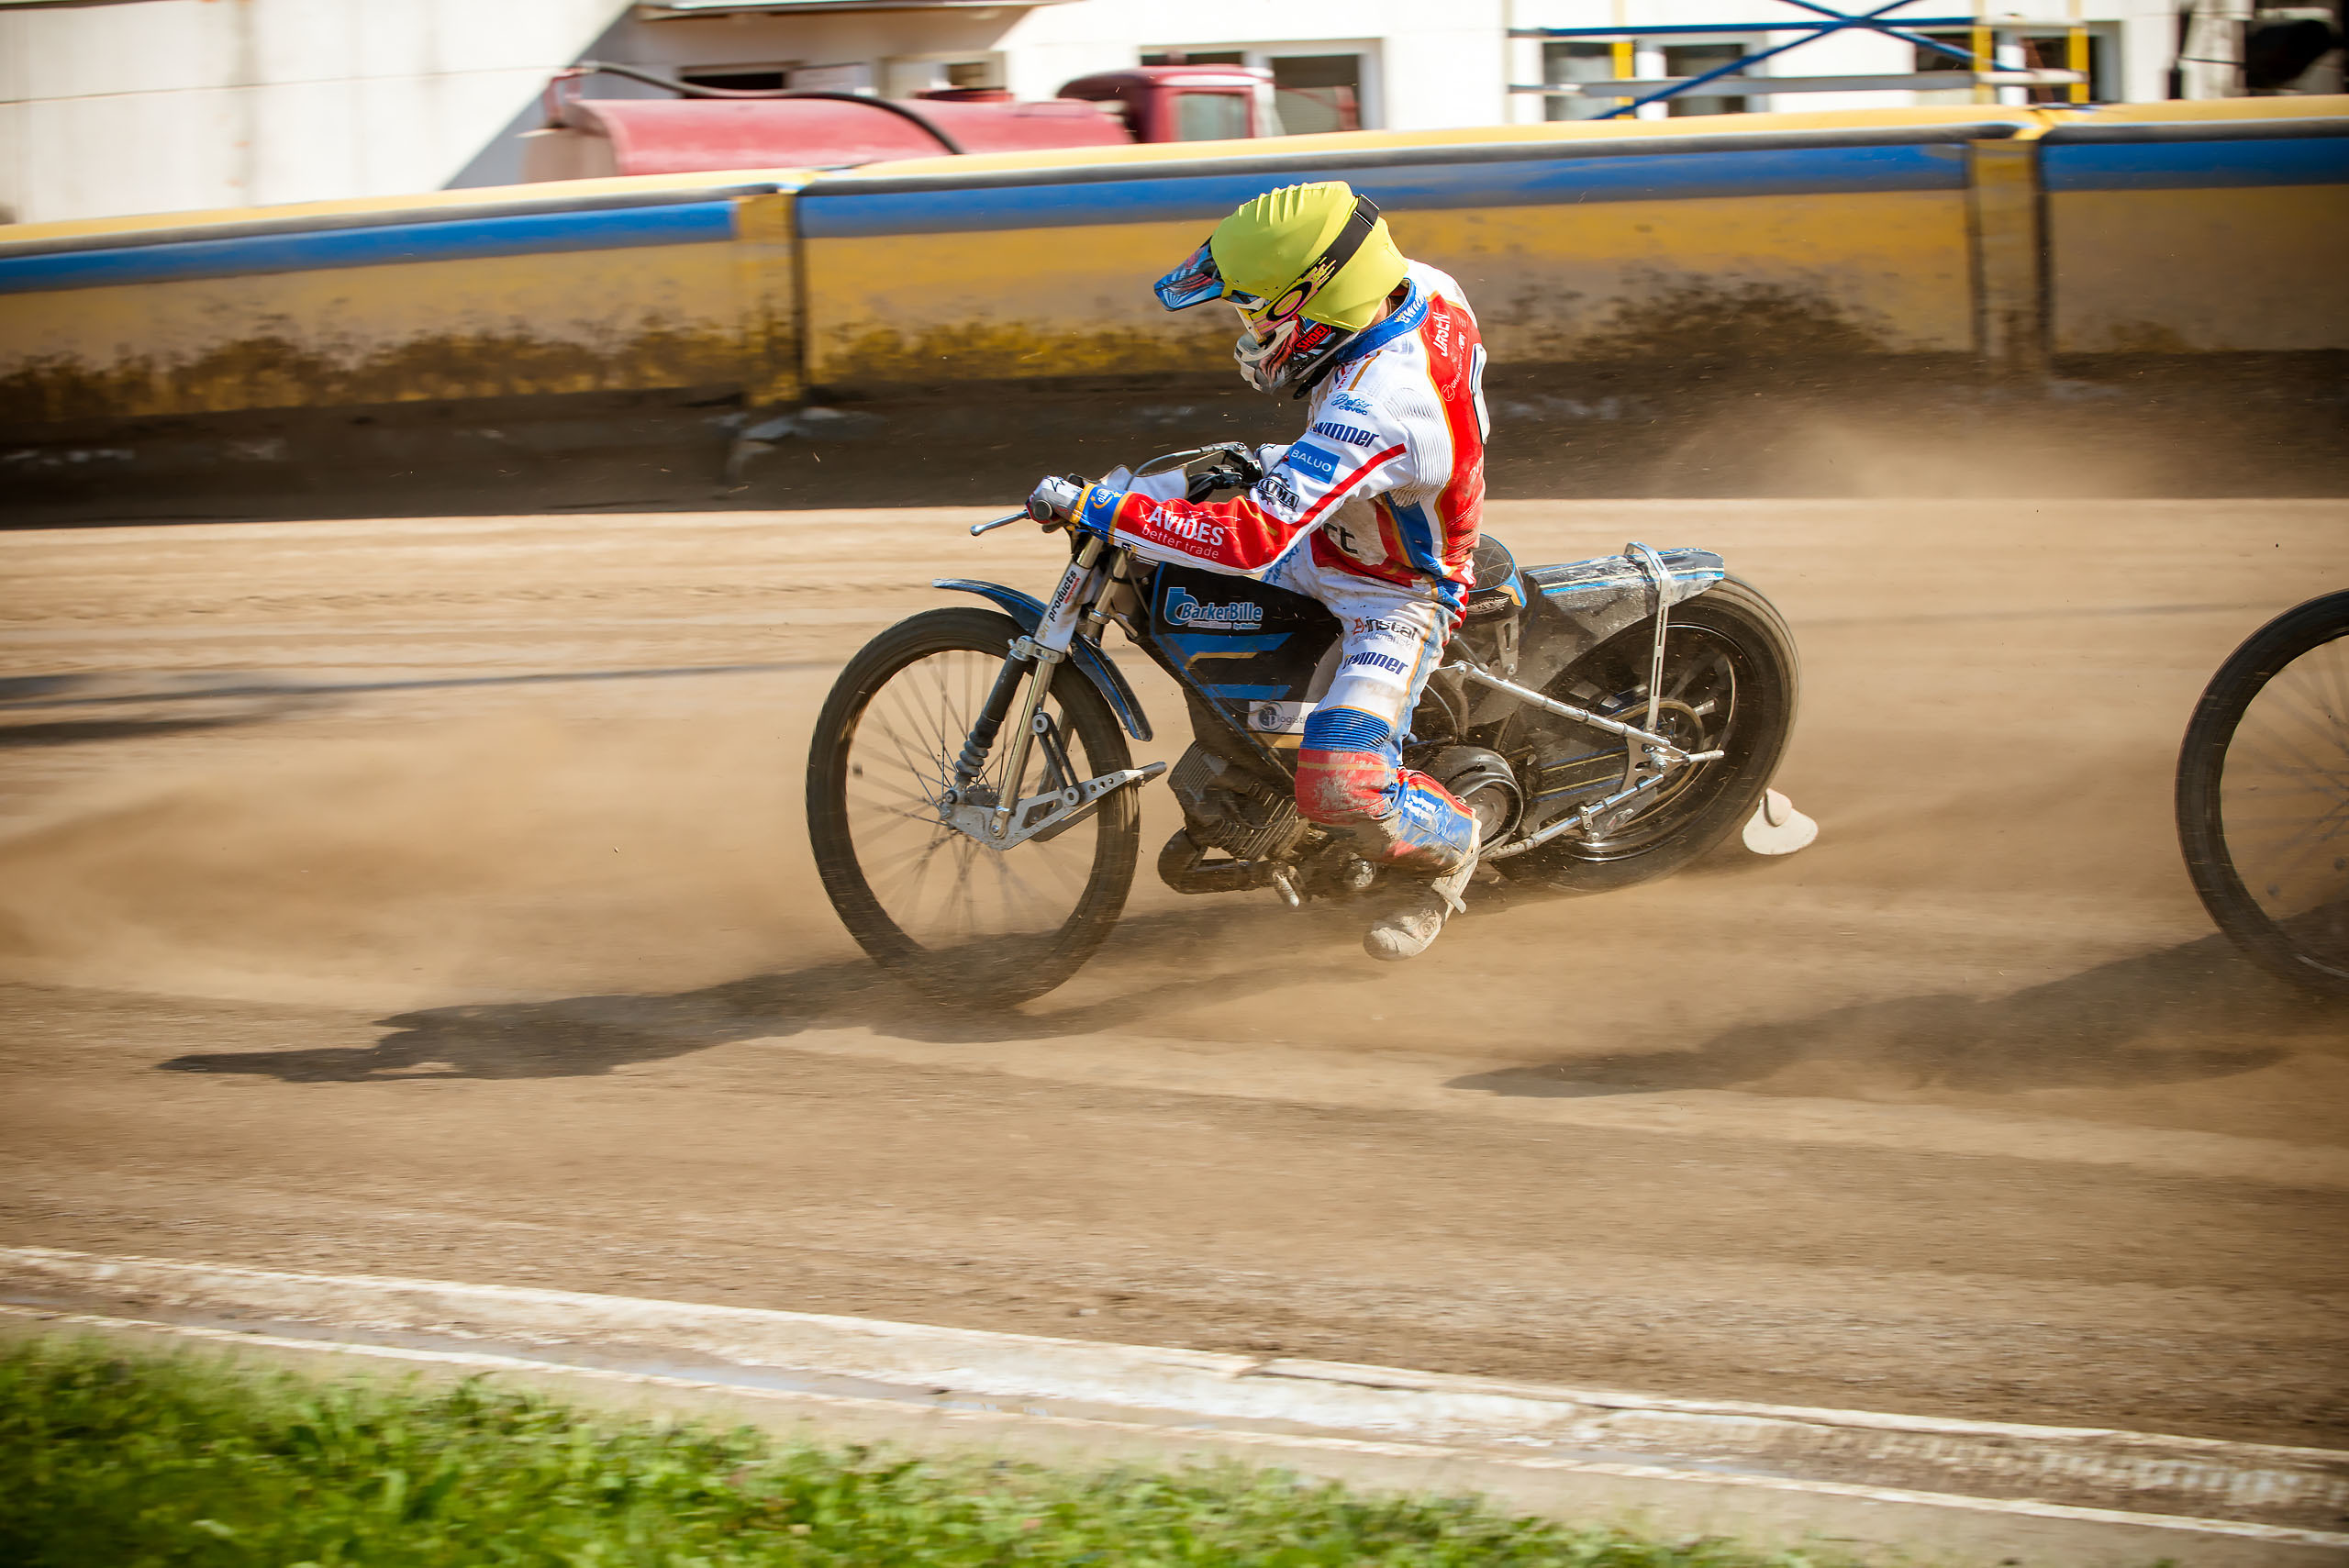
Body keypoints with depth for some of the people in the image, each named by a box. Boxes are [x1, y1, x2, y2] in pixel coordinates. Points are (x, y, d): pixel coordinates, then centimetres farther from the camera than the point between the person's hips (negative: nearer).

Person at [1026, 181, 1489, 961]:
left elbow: (1255, 537, -44)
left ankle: (1446, 844, 11)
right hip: (1342, 535, 9)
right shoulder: (1421, 286, -16)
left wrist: (1092, 508, -41)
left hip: (1395, 602, -9)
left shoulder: (1372, 412, -42)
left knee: (1339, 788, -22)